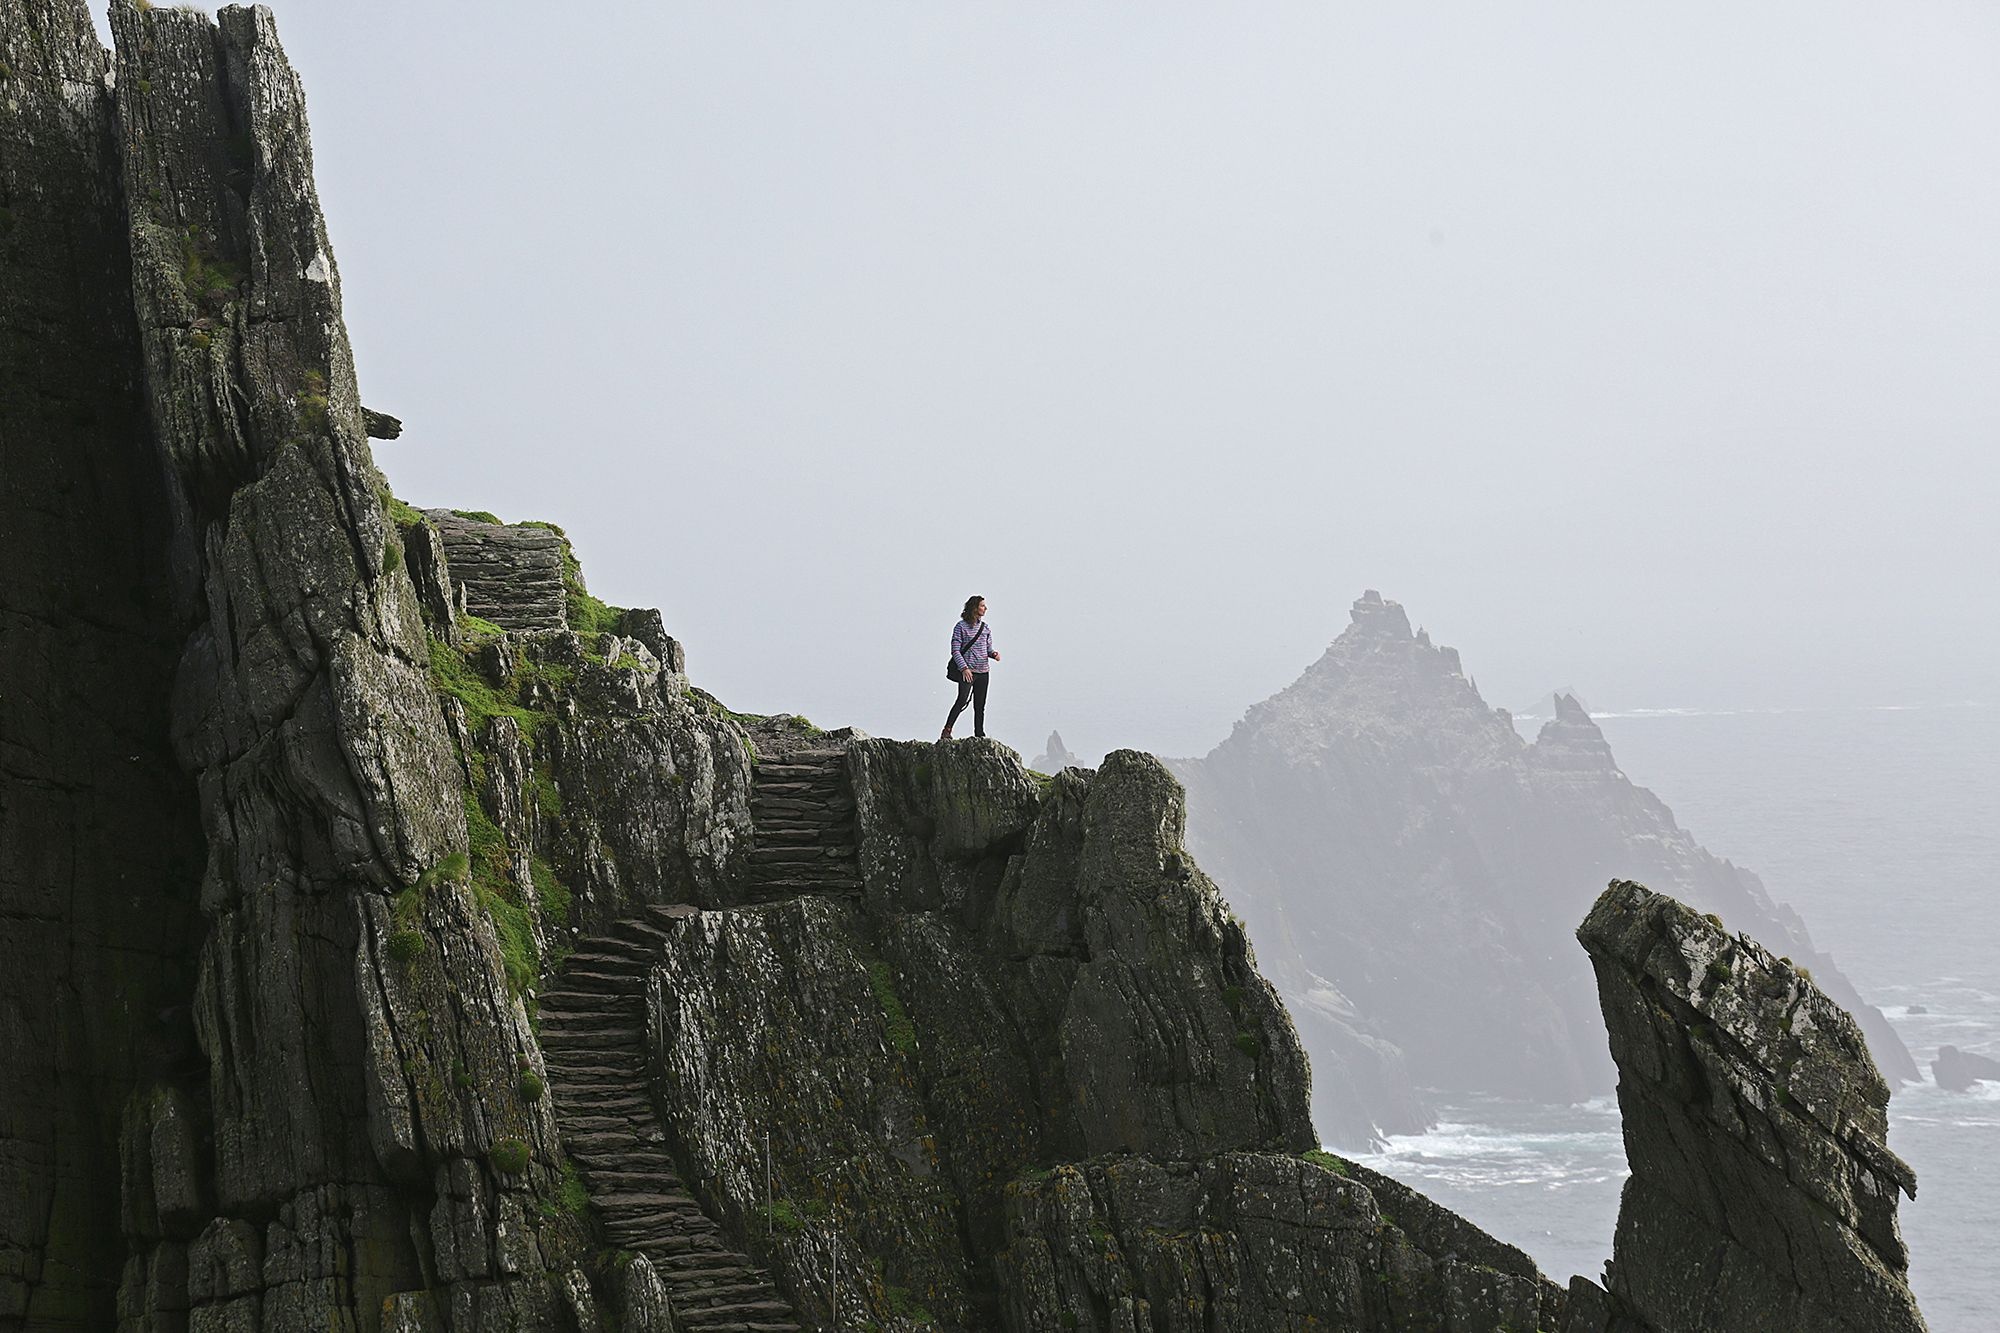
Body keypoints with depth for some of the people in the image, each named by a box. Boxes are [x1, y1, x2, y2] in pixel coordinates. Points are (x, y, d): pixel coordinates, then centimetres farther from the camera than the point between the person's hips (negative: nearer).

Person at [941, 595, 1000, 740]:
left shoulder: (986, 627, 12)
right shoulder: (961, 626, -4)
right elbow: (955, 650, -7)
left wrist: (993, 654, -3)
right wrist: (964, 668, -16)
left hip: (982, 671, 6)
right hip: (966, 671, -5)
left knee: (980, 706, 5)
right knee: (962, 699, -21)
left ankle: (979, 735, 11)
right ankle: (946, 732, -16)